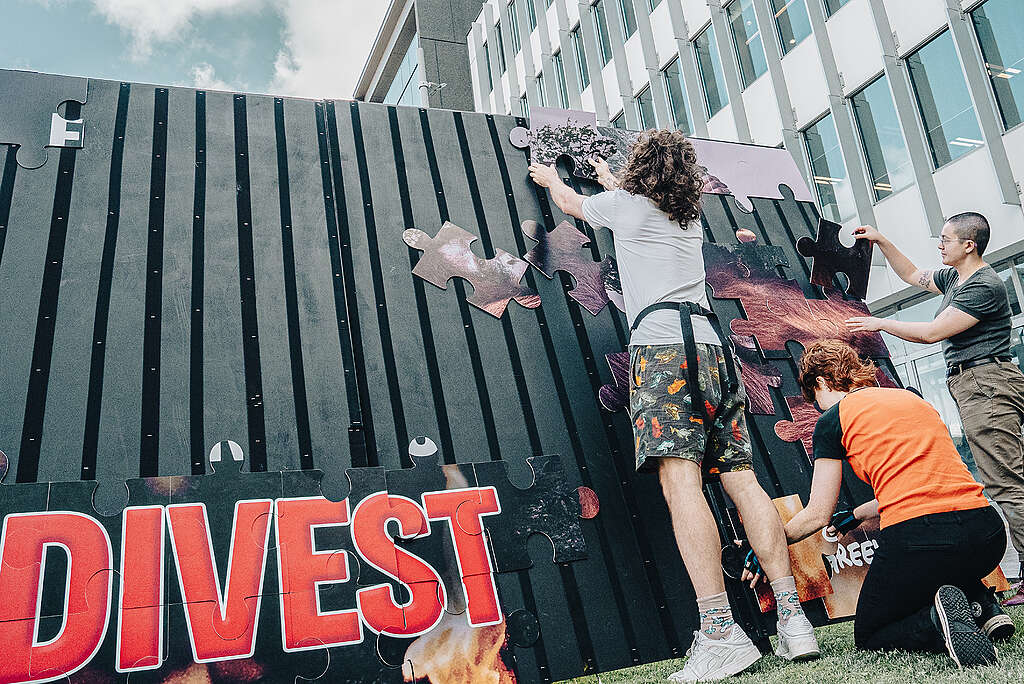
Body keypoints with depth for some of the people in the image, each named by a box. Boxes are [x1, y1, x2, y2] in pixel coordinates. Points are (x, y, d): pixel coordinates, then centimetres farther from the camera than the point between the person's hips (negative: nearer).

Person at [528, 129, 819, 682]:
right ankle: (792, 617, -3)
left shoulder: (625, 204, 12)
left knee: (680, 480, -18)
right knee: (741, 478, 1)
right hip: (711, 346, 7)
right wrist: (610, 179, 70)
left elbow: (571, 203, 33)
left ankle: (720, 632, -26)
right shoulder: (689, 216, 28)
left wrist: (550, 179, 55)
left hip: (662, 346, -7)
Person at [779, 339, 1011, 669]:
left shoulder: (833, 419, 4)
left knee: (868, 636, 18)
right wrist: (856, 515, 45)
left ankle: (937, 620, -12)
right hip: (988, 534, 7)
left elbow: (817, 515, 7)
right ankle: (983, 604, 12)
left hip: (917, 538, -7)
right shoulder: (913, 398, 22)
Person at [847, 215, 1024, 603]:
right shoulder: (952, 277, 16)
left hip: (985, 384, -11)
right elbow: (912, 275, 34)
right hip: (972, 385, 11)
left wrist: (879, 324, -5)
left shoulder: (984, 286, -14)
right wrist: (881, 242, 25)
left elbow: (931, 332, -17)